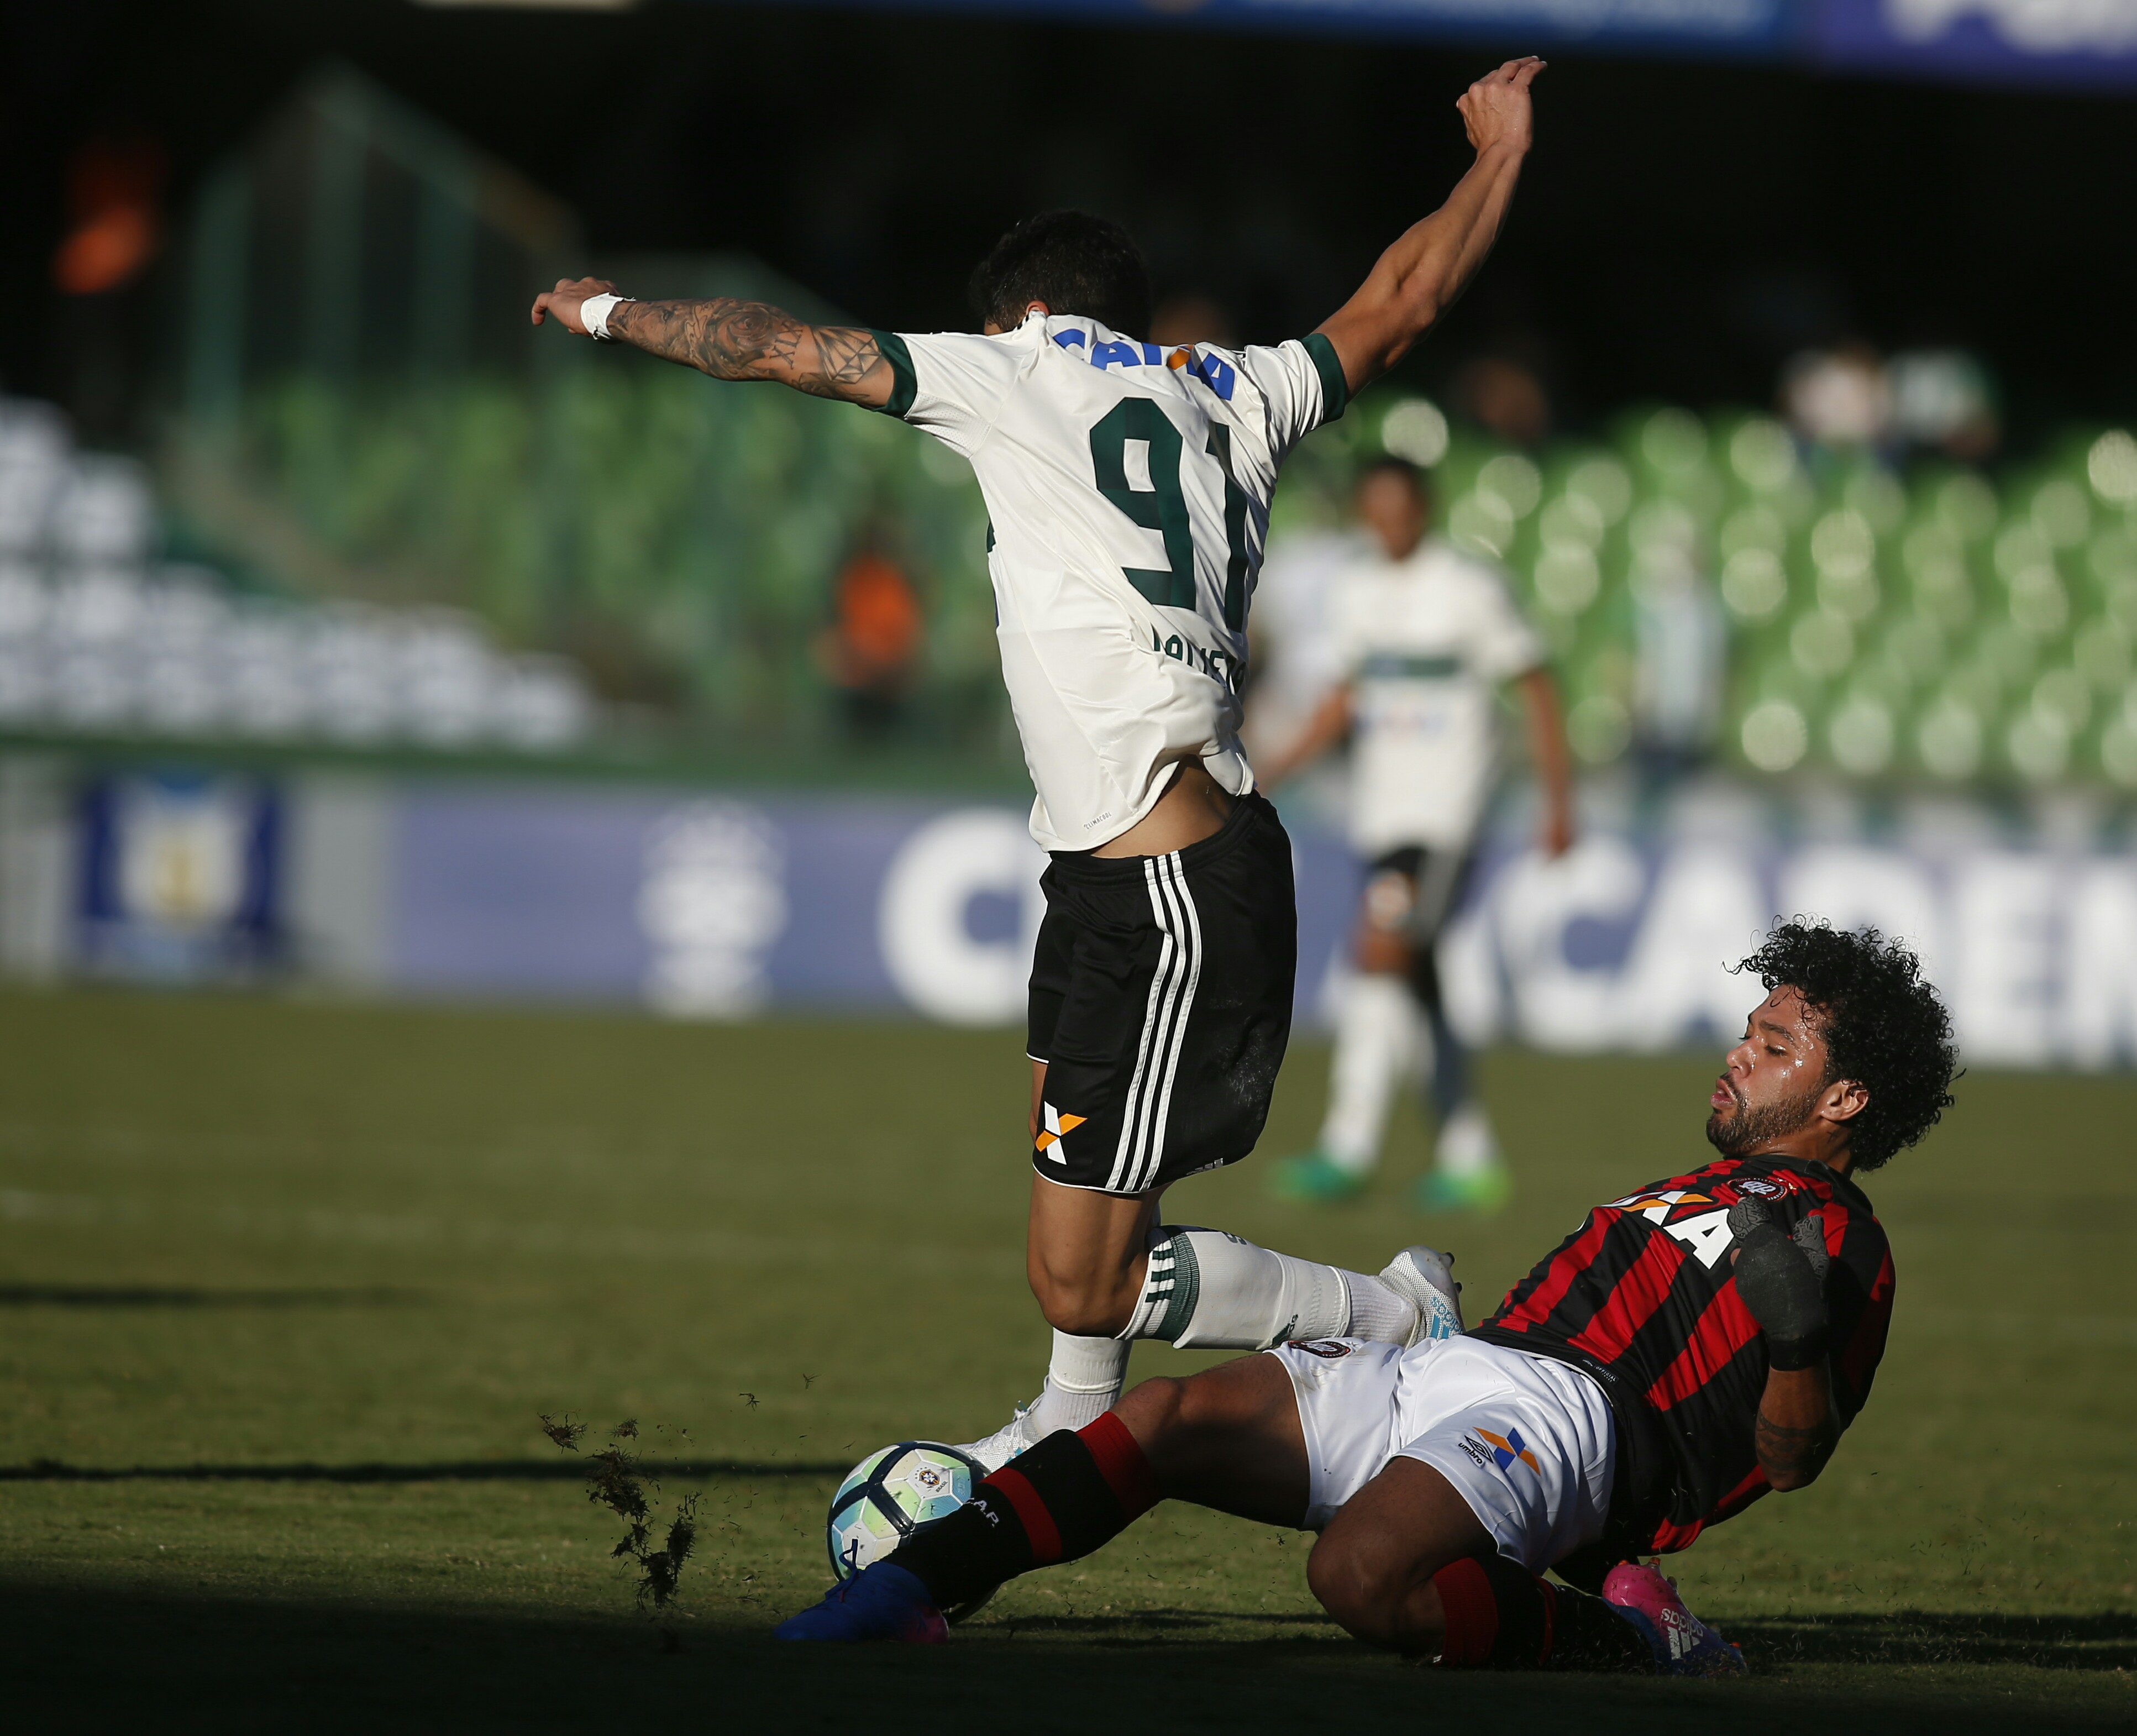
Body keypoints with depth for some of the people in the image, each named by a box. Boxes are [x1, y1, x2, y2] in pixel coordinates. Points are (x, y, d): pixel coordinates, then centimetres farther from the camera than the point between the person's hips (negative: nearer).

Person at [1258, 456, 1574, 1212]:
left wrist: (1558, 799, -4)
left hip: (1443, 815, -7)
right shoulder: (1357, 594, 11)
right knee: (1418, 985, 7)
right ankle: (1469, 1158, 15)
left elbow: (1535, 687, -2)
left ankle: (1347, 1152, -21)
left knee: (1381, 957, -18)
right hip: (1380, 810, 7)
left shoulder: (1470, 589, -7)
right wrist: (1278, 769, 10)